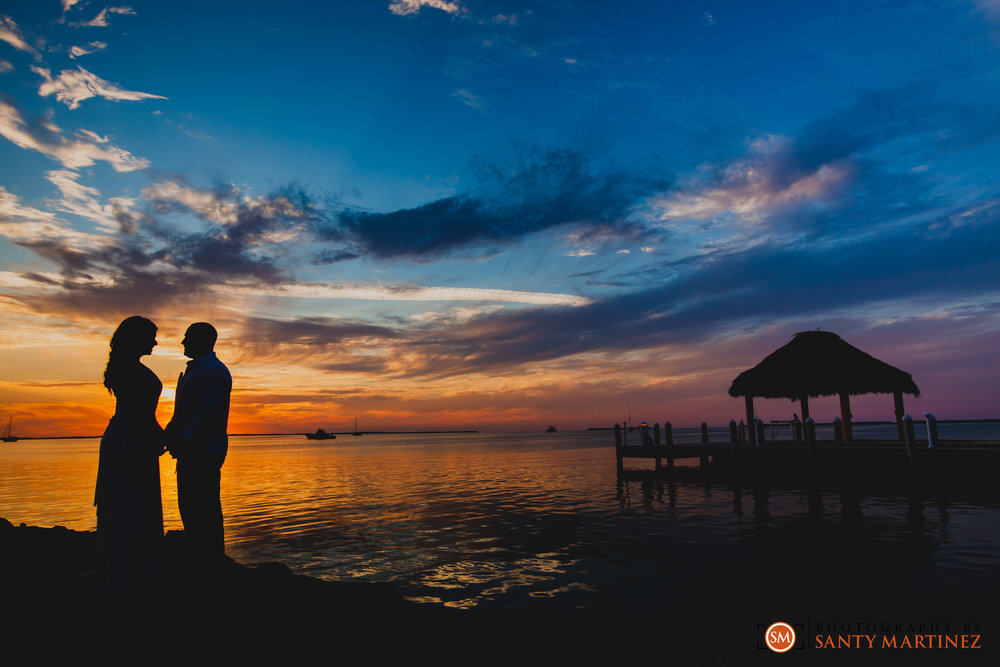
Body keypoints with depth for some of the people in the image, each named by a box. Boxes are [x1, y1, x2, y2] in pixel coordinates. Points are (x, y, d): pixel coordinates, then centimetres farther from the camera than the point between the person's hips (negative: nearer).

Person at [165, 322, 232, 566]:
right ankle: (196, 558, 25)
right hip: (190, 452, 10)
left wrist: (184, 439, -23)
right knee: (189, 508, 15)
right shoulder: (192, 370, 21)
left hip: (204, 453, -10)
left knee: (204, 511, -5)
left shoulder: (214, 370, -11)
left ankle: (211, 561, 3)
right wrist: (171, 433, 11)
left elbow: (209, 412, -20)